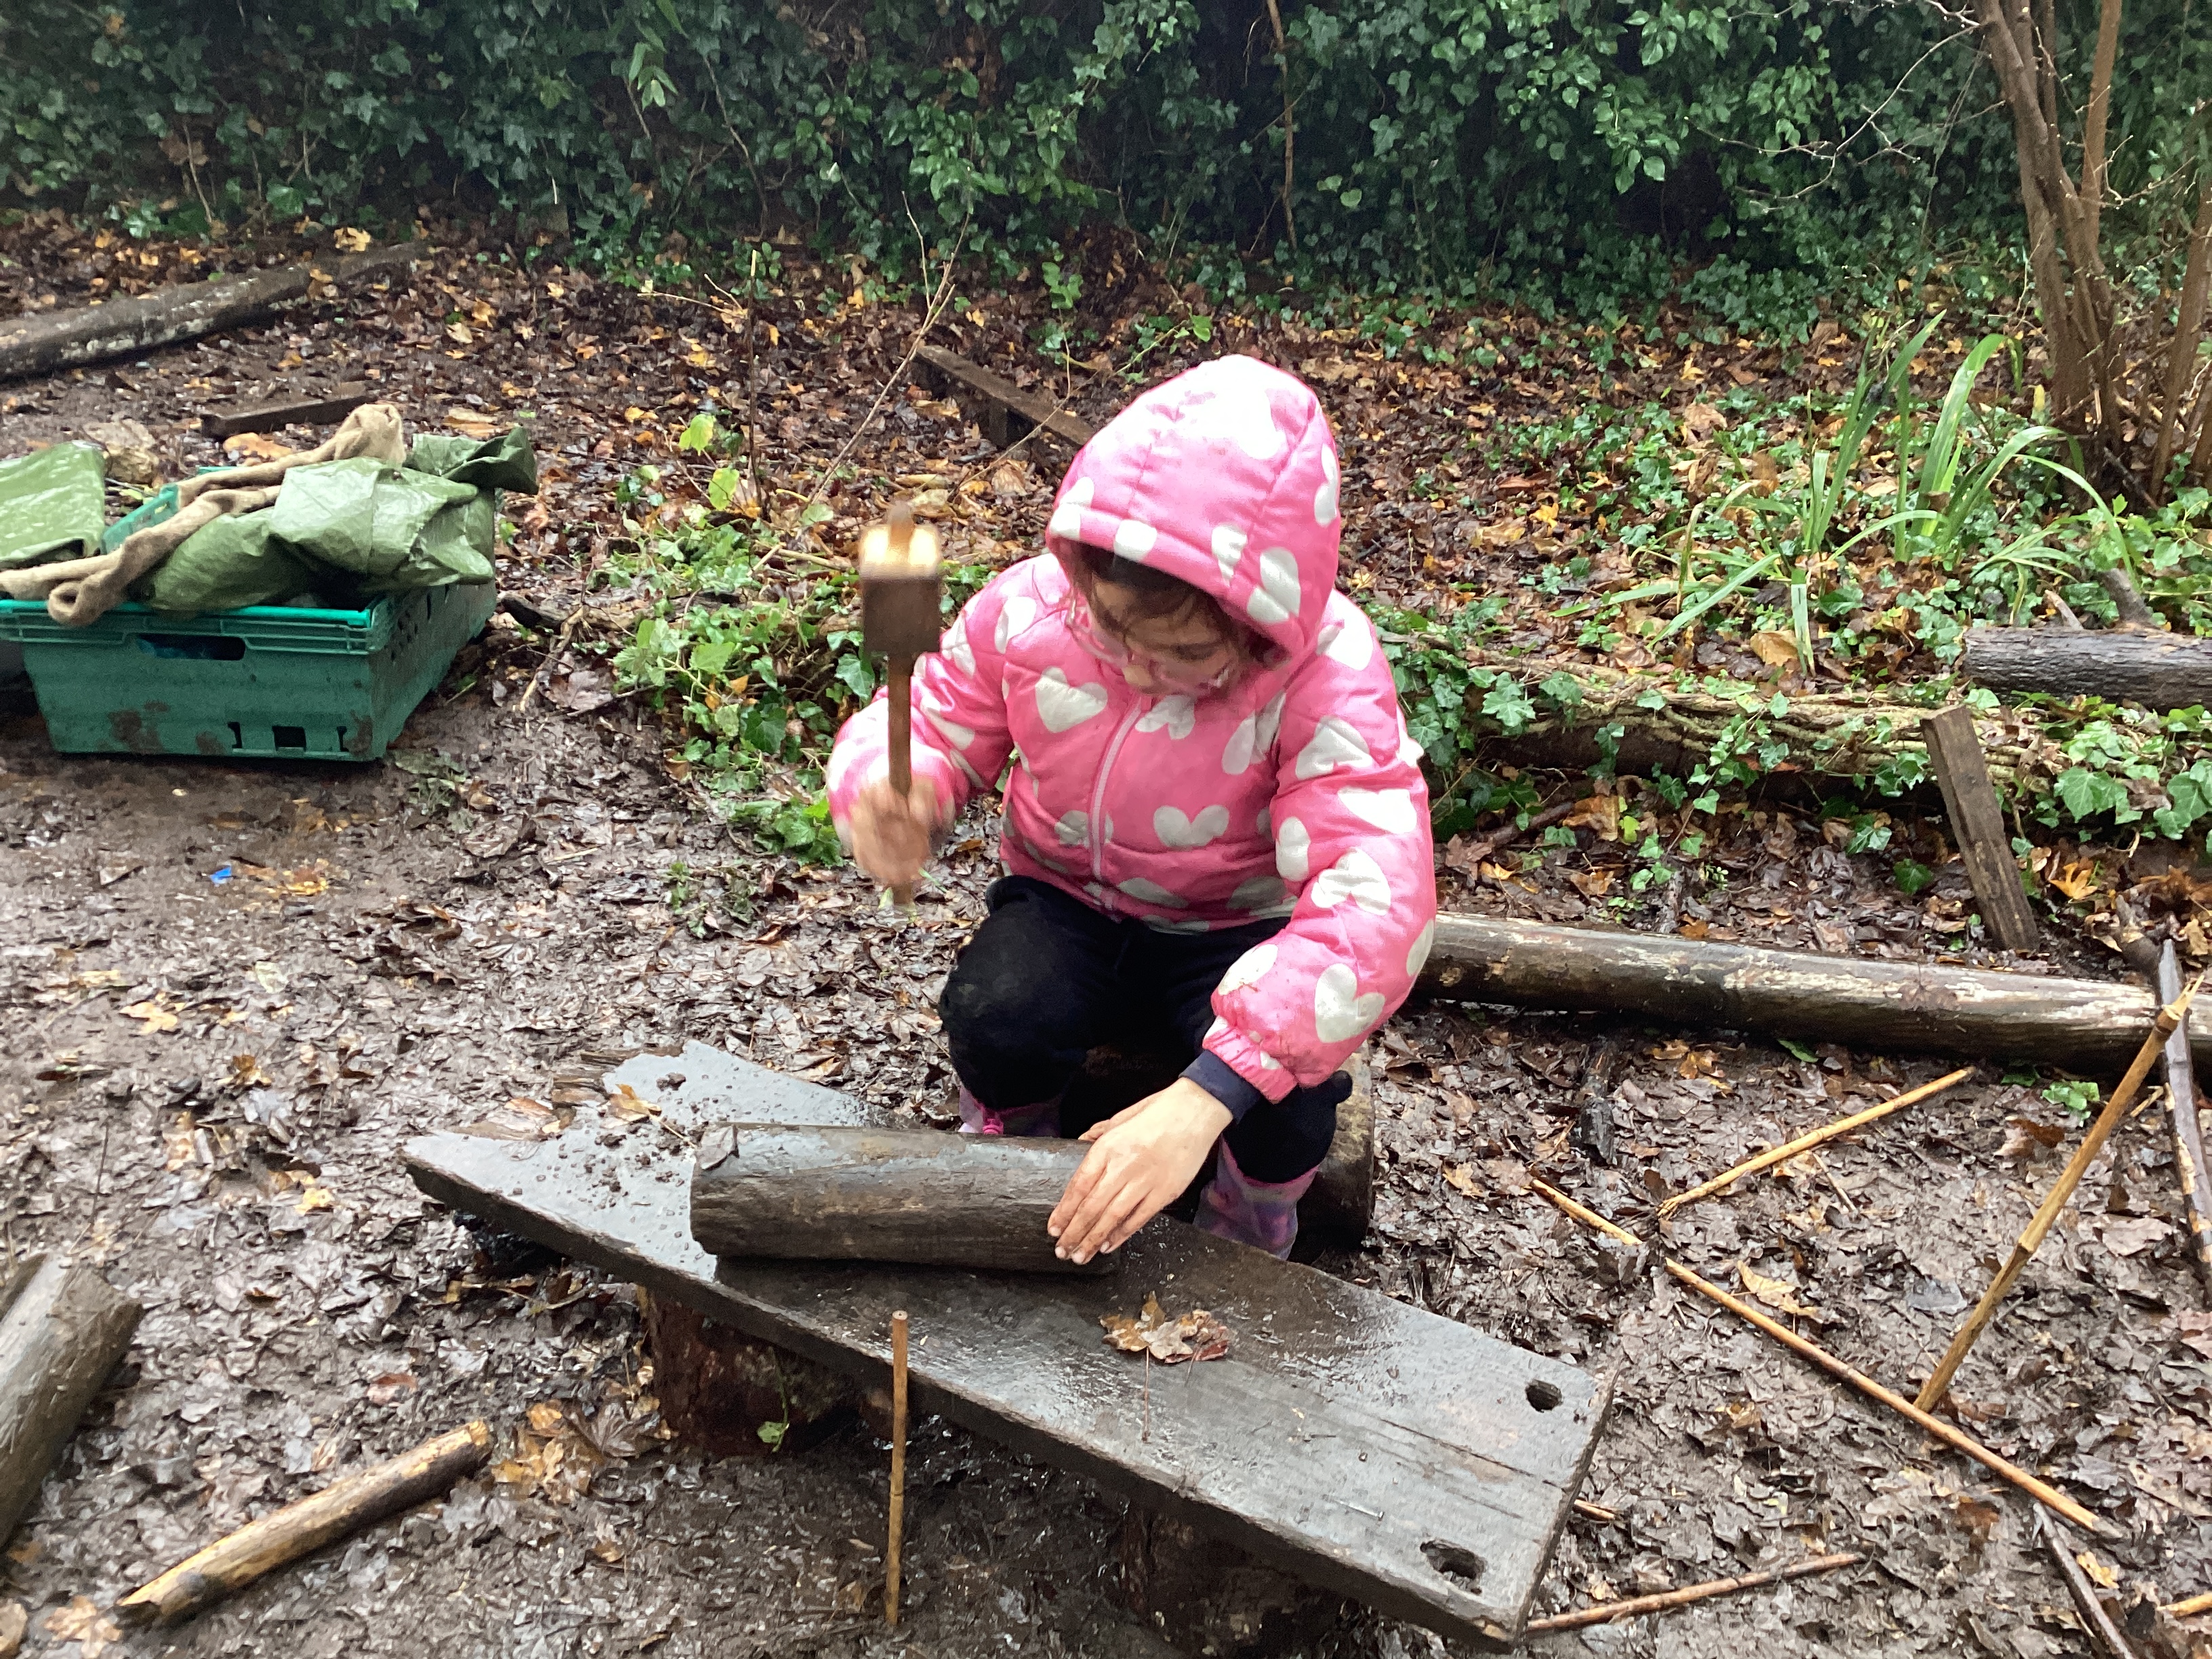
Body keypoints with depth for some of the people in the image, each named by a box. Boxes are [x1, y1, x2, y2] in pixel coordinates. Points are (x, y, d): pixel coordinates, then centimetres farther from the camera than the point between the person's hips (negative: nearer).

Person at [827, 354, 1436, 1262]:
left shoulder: (1328, 673, -30)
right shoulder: (1027, 608, -19)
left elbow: (1373, 903, -39)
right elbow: (933, 725, -4)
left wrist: (1206, 1095, -50)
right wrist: (890, 792, -33)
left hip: (1236, 929, -1)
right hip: (1066, 899, 2)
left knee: (1289, 1093, -29)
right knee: (995, 1017, -30)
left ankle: (1246, 1245, 9)